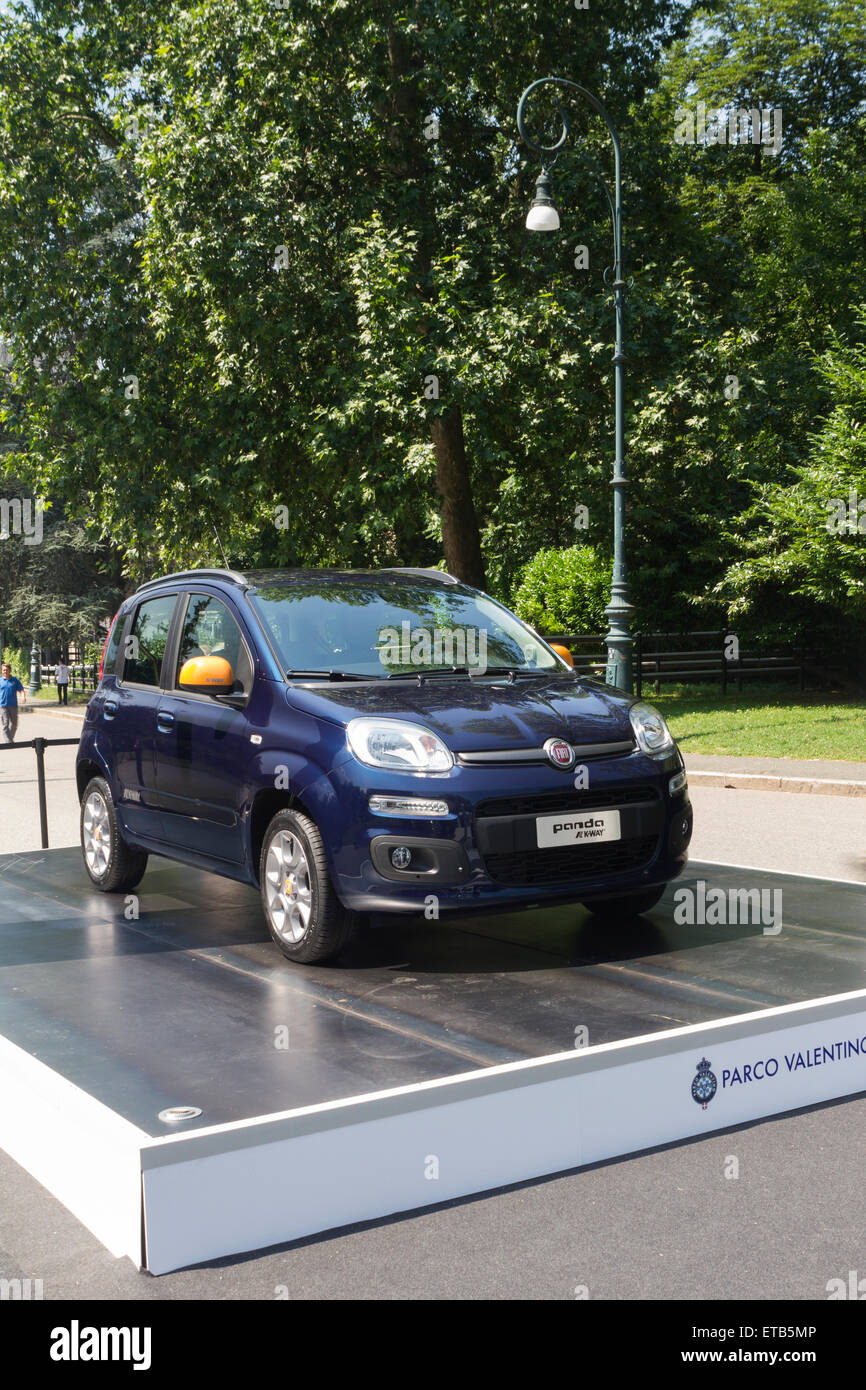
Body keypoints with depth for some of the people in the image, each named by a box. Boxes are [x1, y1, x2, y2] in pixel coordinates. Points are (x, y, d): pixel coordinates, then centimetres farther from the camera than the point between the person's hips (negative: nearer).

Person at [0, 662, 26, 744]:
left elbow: (21, 690, 3)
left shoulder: (15, 680, 5)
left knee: (14, 724, 12)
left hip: (13, 705, 2)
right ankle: (8, 742, -11)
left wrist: (23, 696, -16)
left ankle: (11, 739, 32)